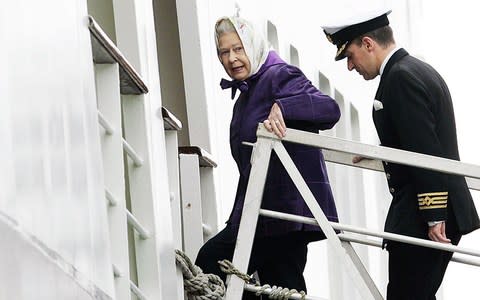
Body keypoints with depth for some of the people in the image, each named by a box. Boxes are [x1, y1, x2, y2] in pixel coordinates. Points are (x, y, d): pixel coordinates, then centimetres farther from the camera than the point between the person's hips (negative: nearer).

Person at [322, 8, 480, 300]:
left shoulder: (401, 77, -14)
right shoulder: (419, 70, 17)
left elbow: (425, 152, -20)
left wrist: (434, 217, -21)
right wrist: (382, 153, 28)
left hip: (424, 219, -10)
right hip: (438, 212, 10)